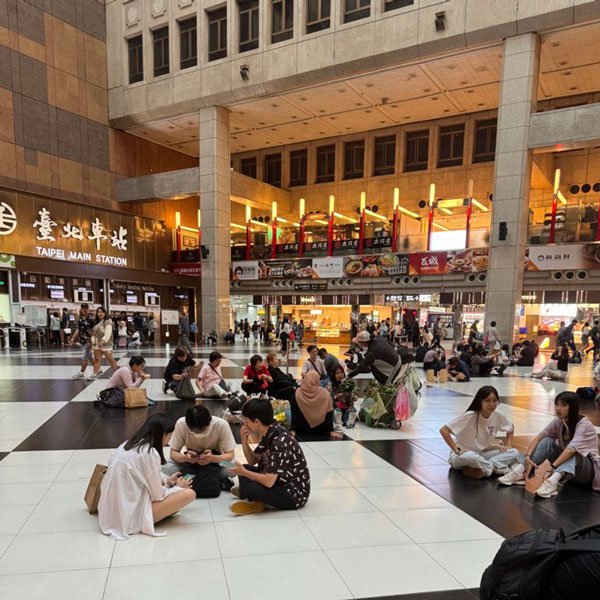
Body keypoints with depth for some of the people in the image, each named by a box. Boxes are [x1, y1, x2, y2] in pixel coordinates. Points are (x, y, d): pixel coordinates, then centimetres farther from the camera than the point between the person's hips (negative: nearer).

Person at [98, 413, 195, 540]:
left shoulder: (128, 444, 6)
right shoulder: (149, 453, -20)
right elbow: (158, 495, -13)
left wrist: (166, 480, 18)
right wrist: (176, 487, 5)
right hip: (131, 516, -9)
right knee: (189, 493, -11)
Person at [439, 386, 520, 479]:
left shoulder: (497, 415, -8)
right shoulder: (470, 416, -22)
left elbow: (511, 428, 16)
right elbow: (444, 431, -26)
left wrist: (508, 445, 2)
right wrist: (457, 450, -25)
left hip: (483, 453, 6)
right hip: (464, 454, -6)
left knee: (514, 453, -12)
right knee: (470, 457, -41)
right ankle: (496, 469, -15)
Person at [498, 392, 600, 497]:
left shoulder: (584, 424, -21)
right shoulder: (558, 421, -4)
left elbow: (571, 449, -36)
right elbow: (538, 437, -12)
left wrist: (553, 466, -43)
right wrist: (527, 456, -28)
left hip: (588, 470, -5)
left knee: (572, 453, -35)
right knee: (547, 442, -18)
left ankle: (553, 480, -57)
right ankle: (519, 471, -28)